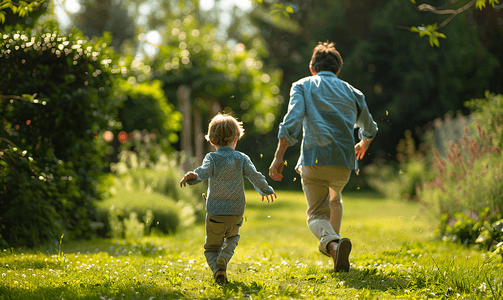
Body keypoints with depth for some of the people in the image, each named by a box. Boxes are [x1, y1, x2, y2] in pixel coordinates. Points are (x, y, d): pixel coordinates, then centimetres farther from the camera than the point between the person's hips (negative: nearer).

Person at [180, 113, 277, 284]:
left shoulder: (211, 158, -5)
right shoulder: (242, 159, 0)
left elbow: (204, 171, -26)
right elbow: (255, 176, -5)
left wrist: (192, 176, -42)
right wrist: (266, 190, 11)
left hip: (215, 212, -1)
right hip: (236, 212, 1)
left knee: (211, 246, 15)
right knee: (232, 238, 29)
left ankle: (217, 268, -12)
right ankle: (224, 258, 0)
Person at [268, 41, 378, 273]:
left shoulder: (302, 86, 11)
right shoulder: (351, 92, 20)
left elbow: (292, 121, -8)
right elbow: (369, 128, 35)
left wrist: (278, 156, -11)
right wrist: (363, 145, 57)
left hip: (314, 159, -3)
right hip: (344, 160, 3)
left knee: (316, 214, 4)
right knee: (334, 198, 33)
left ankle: (332, 242, -26)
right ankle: (332, 244, 31)